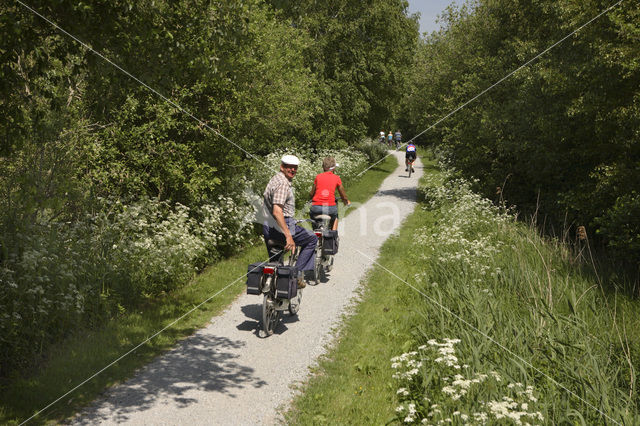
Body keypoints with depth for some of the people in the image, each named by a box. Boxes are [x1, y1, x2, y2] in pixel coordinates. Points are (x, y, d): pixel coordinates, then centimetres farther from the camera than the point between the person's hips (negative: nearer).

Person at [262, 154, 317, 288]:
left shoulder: (275, 179, 17)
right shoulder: (283, 183, -16)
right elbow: (277, 211, -28)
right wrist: (288, 236, -31)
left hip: (267, 227, 10)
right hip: (281, 227, -10)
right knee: (312, 239, 8)